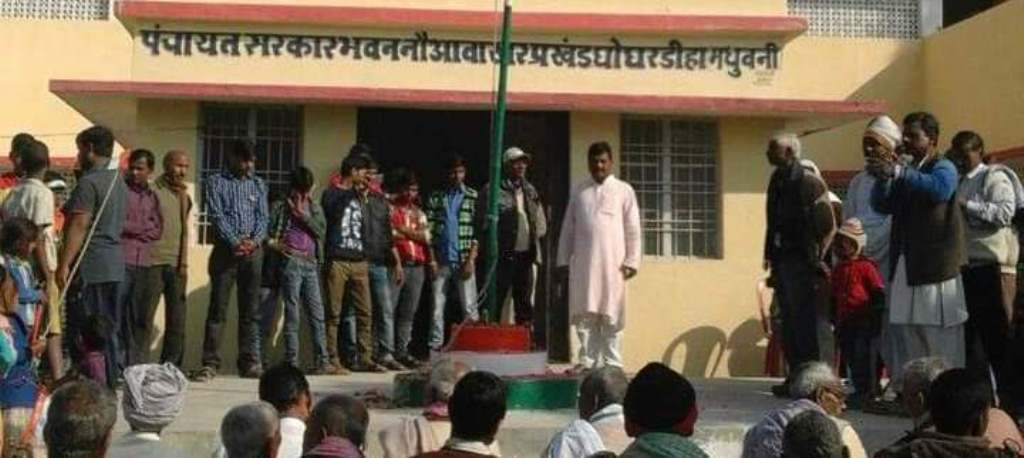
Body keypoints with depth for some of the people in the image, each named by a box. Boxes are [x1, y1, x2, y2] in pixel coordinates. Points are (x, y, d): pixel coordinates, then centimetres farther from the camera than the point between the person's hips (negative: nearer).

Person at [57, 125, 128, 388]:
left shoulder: (88, 182, -13)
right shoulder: (118, 181, 15)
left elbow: (78, 226, -18)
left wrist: (64, 265, -19)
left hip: (89, 266, -9)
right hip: (114, 264, 9)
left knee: (83, 329, -4)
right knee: (109, 327, 12)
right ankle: (112, 382, 15)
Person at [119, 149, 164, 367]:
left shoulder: (152, 196, 18)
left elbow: (158, 230, 9)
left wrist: (131, 229, -3)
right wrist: (144, 228, -1)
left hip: (145, 263, 5)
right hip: (122, 261, -5)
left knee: (141, 318, 6)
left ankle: (136, 365, 11)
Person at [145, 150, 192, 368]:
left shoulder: (185, 195, 17)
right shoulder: (153, 191, -3)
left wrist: (184, 264, 14)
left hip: (177, 266, 6)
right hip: (154, 262, -6)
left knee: (177, 321, 6)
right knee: (145, 317, -4)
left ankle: (170, 367, 13)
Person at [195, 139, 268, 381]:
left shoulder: (258, 184, 15)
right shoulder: (216, 182, 4)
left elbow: (263, 217, 8)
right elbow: (216, 215, -6)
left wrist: (254, 240, -12)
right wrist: (235, 242, -17)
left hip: (253, 251, 3)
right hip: (226, 249, -3)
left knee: (250, 309, 5)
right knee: (218, 308, -5)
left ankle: (250, 362, 9)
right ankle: (210, 363, -3)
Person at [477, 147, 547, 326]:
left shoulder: (530, 190, 17)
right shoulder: (492, 189, -2)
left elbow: (542, 223, 20)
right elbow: (484, 223, -5)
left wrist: (533, 234, 4)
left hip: (526, 254, 6)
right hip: (503, 255, -6)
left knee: (525, 303, 10)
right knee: (496, 300, -7)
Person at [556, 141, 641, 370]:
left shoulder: (624, 191, 6)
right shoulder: (579, 191, 12)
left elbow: (633, 229, 3)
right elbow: (568, 228, 13)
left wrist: (632, 261, -4)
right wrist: (563, 260, 7)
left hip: (613, 262, -2)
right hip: (583, 262, 2)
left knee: (611, 313, -1)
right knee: (584, 313, 0)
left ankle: (611, 362, 3)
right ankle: (586, 360, 4)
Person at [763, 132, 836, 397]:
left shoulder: (810, 183, -11)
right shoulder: (777, 181, 12)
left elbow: (828, 227, -10)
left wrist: (817, 259, -10)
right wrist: (770, 254, 12)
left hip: (802, 263, -8)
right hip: (781, 261, 8)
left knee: (804, 324, -4)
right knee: (788, 324, 11)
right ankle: (795, 377, 20)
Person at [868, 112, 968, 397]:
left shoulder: (943, 168, -3)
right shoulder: (905, 170, 17)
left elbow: (940, 190, -27)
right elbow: (882, 205, 9)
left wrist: (897, 172, -35)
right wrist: (883, 178, -10)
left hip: (936, 265, -6)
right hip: (904, 265, 6)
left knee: (940, 331, -4)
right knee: (903, 330, 6)